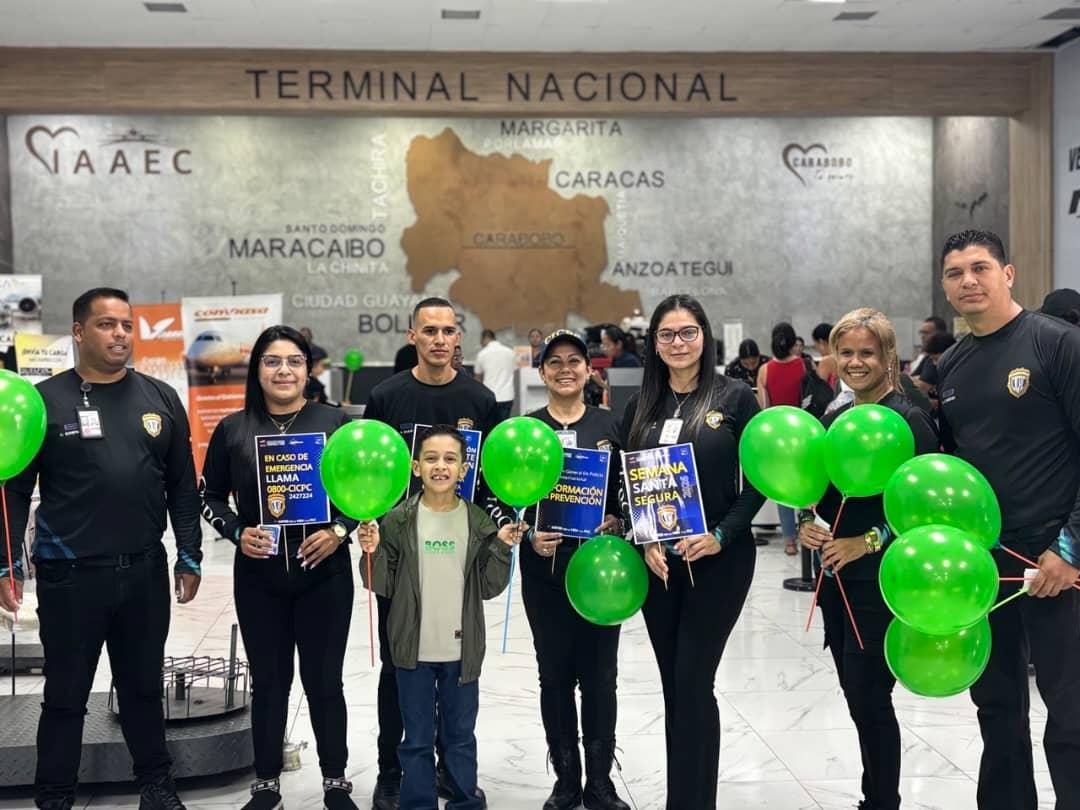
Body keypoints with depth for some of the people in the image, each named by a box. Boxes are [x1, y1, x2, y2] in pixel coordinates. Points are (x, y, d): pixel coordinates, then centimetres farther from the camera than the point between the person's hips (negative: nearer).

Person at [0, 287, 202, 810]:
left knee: (143, 686, 16)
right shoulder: (45, 401, -4)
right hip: (70, 576, -2)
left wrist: (190, 558, 6)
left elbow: (183, 487, 8)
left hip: (145, 572, 3)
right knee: (66, 694, 8)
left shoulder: (160, 399, 5)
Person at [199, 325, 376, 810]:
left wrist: (340, 530, -10)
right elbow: (210, 496, 8)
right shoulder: (233, 429, 2)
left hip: (324, 573, -1)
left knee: (324, 679, 7)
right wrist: (237, 532, -8)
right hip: (258, 576, 1)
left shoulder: (336, 422, -1)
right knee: (268, 681, 10)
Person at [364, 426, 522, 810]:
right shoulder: (398, 520, -5)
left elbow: (489, 587, -1)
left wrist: (501, 548, -14)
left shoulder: (478, 521, -2)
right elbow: (384, 586, -4)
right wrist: (373, 551, -19)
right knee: (417, 739, 11)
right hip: (414, 649, -1)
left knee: (461, 736, 16)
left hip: (461, 649, 1)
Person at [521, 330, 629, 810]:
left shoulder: (610, 425, 5)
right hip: (545, 568, 0)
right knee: (555, 675, 6)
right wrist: (529, 536, -12)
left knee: (600, 676, 4)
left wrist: (617, 523, -11)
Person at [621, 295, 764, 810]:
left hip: (719, 560, -4)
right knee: (673, 685, 10)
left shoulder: (735, 398, -3)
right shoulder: (641, 407, 8)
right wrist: (645, 543, -6)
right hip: (657, 562, 4)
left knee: (693, 682, -5)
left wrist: (721, 535, -14)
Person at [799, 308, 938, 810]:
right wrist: (805, 525, -3)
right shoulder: (832, 421, 10)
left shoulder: (909, 421, -11)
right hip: (835, 578, 7)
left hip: (882, 581, -7)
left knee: (870, 698, -1)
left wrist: (869, 542, -22)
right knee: (857, 696, 14)